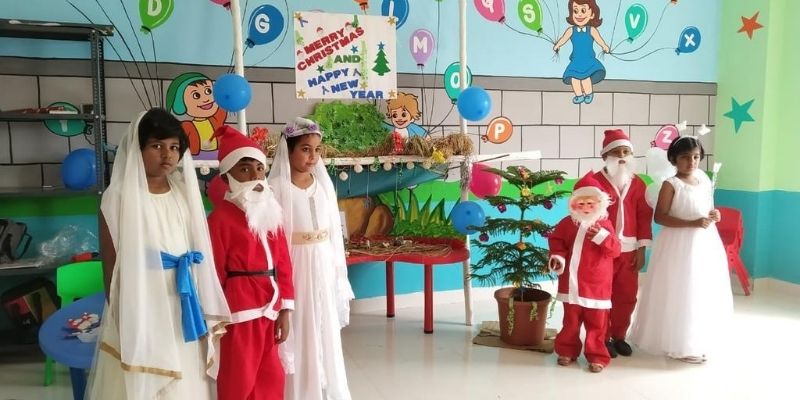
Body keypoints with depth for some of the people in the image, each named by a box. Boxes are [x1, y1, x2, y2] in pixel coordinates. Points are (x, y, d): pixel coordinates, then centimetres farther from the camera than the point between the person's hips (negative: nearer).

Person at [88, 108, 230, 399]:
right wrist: (124, 323, -4)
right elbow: (111, 268, -6)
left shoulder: (184, 193, 6)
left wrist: (207, 314, 9)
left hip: (183, 312, 5)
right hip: (140, 315, -4)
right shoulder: (118, 198, -9)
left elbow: (199, 258, 8)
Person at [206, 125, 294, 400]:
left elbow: (283, 263, 8)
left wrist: (284, 310, 5)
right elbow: (215, 273, -10)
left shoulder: (270, 212, 9)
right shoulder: (220, 217, -12)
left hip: (269, 308, 7)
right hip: (240, 310, -6)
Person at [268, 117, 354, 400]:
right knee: (299, 338, 3)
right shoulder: (277, 188, -9)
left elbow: (334, 231, 10)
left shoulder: (323, 184, 7)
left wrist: (339, 274, 10)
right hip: (294, 270, -5)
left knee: (326, 334, 14)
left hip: (324, 270, 5)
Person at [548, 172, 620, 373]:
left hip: (596, 285, -2)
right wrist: (557, 256, -3)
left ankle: (596, 356, 20)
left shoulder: (604, 224, -7)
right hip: (572, 283, 2)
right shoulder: (568, 223, 0)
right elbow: (555, 239, 14)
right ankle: (567, 350, 29)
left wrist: (602, 236, -29)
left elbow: (615, 250, -13)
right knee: (571, 321, 15)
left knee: (596, 323, 7)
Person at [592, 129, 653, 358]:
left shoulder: (638, 184, 6)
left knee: (627, 297, 12)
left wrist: (641, 249, 3)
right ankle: (603, 338, 18)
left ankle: (619, 336, 28)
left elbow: (644, 217, 7)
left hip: (628, 250, 4)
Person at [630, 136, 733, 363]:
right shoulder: (671, 184, -11)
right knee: (681, 295, -2)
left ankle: (698, 342, 27)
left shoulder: (705, 182, 8)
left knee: (706, 293, 12)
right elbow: (659, 217, -16)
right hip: (680, 245, -7)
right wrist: (692, 223, -23)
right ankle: (680, 345, 11)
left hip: (706, 243, 7)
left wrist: (714, 216, -2)